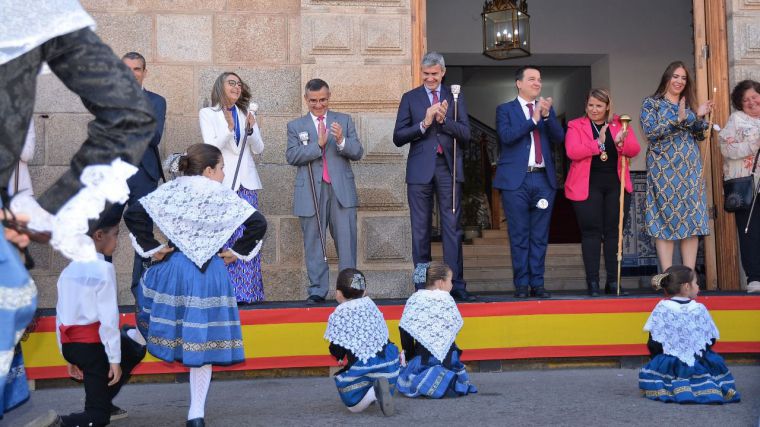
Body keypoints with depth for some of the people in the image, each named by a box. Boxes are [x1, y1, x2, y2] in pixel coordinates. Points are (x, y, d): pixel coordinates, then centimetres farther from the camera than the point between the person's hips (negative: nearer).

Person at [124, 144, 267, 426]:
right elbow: (258, 224, -8)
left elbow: (133, 214, -6)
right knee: (203, 339, 6)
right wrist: (237, 252, 2)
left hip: (173, 269, 0)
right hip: (211, 275, 0)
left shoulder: (172, 190, 3)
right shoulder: (223, 195, -1)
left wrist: (151, 248, 1)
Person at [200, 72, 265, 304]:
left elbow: (259, 149, 11)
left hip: (247, 182, 3)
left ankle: (247, 291, 2)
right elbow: (211, 147, -3)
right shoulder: (207, 114, 8)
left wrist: (250, 129, -7)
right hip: (222, 182, -3)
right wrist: (229, 129, -18)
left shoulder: (247, 114, 17)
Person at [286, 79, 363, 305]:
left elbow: (358, 153, 4)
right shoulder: (295, 126, 10)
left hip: (341, 190, 0)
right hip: (311, 192, 0)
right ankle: (317, 291, 11)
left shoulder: (344, 120, 12)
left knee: (346, 242, -1)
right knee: (313, 244, 3)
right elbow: (292, 156, -4)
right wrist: (318, 144, -15)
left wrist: (341, 140, -15)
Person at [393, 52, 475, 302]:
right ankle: (422, 286, 8)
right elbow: (398, 138, 0)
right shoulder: (410, 98, 8)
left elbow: (466, 134, 2)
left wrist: (444, 120, -12)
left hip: (449, 168, 1)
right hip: (420, 170, 0)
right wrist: (424, 124, -12)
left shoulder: (454, 97, 11)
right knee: (420, 229, 3)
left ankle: (456, 285, 4)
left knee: (453, 227, 0)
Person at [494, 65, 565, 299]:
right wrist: (533, 119, -15)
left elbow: (559, 137, 3)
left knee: (540, 236, 5)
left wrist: (546, 115, -11)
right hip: (516, 180, -3)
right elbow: (507, 136, -12)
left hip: (544, 179, 3)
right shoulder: (505, 109, 5)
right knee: (519, 236, 0)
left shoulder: (547, 109, 15)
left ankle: (537, 283, 11)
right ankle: (522, 284, 7)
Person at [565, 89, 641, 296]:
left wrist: (621, 142, -19)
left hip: (616, 185, 3)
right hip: (588, 186, -3)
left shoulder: (620, 124, 12)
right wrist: (598, 143, -19)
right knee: (591, 232, -3)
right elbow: (572, 151, -12)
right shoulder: (576, 125, 4)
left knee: (614, 231, 4)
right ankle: (592, 282, 2)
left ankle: (613, 281, 11)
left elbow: (634, 150, 2)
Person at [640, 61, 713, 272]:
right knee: (665, 216, -7)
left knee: (691, 217, 0)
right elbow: (650, 132, -12)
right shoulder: (652, 103, 2)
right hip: (663, 169, -5)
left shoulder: (689, 104, 16)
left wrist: (698, 117, -5)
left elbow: (700, 136, 13)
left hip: (689, 169, 5)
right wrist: (678, 119, -18)